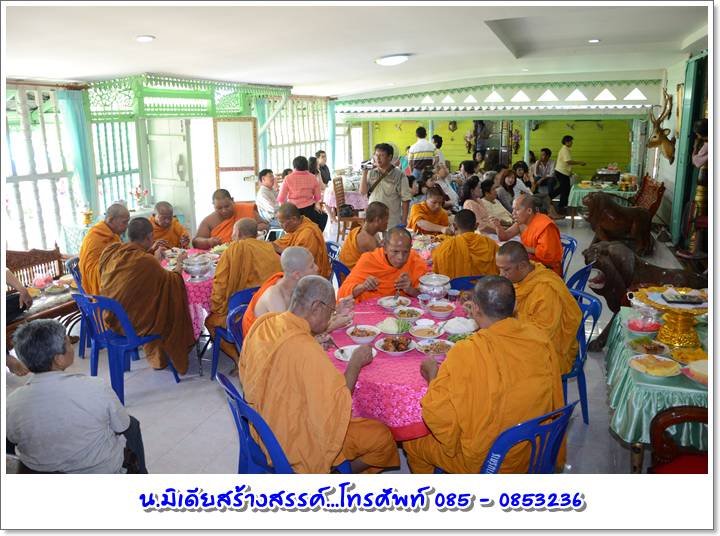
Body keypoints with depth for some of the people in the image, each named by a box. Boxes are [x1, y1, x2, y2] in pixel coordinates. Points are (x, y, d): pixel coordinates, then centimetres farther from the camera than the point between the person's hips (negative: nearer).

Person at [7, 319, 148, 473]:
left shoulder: (11, 404, -23)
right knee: (132, 424, 26)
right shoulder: (96, 389, -32)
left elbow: (13, 441, -3)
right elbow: (122, 427, -14)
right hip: (103, 470, -3)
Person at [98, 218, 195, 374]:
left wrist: (150, 253, 22)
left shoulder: (109, 251, -7)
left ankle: (156, 357, 35)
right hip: (130, 324, -6)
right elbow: (171, 282, -9)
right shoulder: (147, 262, -25)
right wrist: (179, 264, 9)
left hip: (106, 318, 6)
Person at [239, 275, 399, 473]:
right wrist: (356, 363, -12)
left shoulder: (263, 323, -9)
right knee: (383, 437, 4)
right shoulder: (306, 349, -33)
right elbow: (337, 404, -26)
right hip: (293, 444, -8)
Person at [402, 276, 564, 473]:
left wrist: (432, 375, -6)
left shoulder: (465, 354, -31)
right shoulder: (539, 338, -14)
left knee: (411, 440, 19)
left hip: (484, 463, -5)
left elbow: (439, 417, -23)